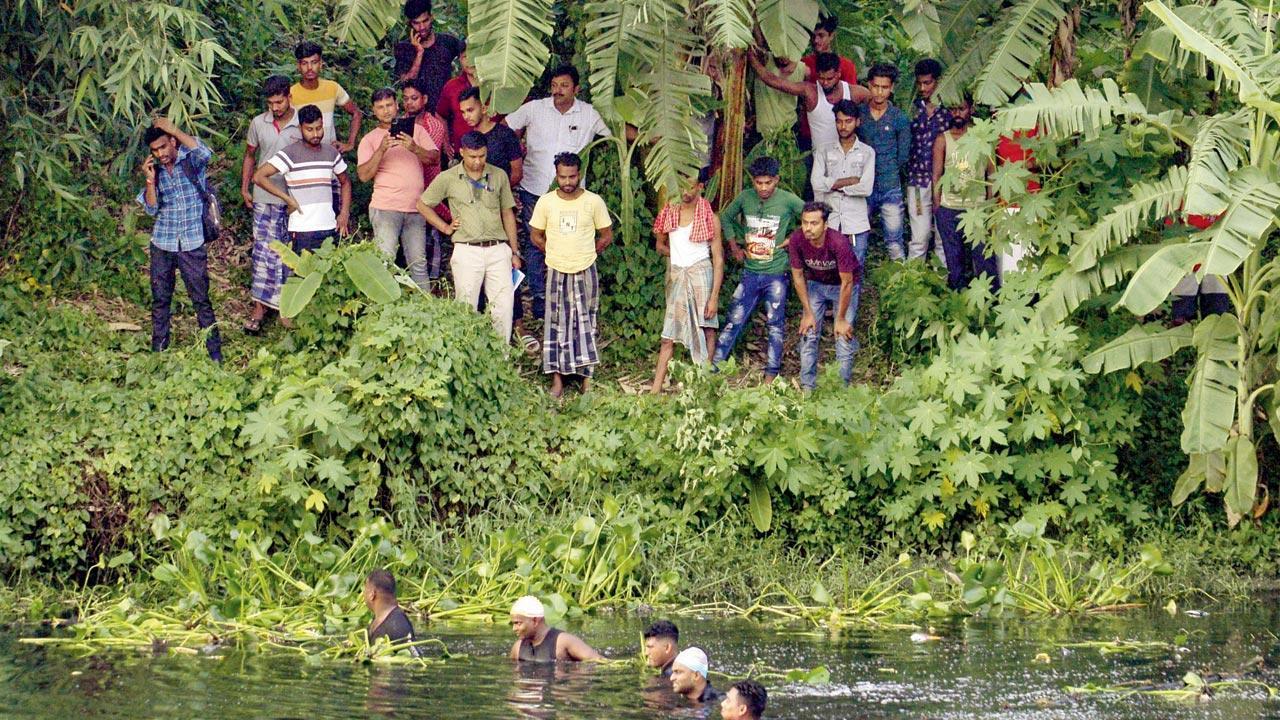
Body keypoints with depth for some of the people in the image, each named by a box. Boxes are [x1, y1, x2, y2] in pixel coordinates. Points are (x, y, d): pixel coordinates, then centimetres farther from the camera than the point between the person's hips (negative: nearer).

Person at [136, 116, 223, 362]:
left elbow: (204, 153, -29)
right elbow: (152, 209, 1)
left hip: (192, 243, -4)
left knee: (201, 299, -3)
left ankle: (215, 352, 1)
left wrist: (175, 130, -27)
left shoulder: (191, 161, -4)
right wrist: (150, 180, -13)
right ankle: (158, 352, 15)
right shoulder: (156, 170, 7)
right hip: (162, 243, 4)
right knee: (160, 300, 8)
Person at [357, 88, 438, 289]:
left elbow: (435, 159, 4)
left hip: (415, 208, 2)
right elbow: (363, 175, -4)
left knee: (418, 263, 4)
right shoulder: (369, 140, 8)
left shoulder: (415, 130, 14)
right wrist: (382, 150, -17)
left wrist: (415, 148, -15)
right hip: (385, 208, -2)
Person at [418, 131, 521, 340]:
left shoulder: (499, 176, 7)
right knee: (466, 308, 1)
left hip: (498, 250, 2)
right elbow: (422, 204, 13)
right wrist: (445, 227, 6)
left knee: (504, 306, -3)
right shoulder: (448, 179, 2)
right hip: (467, 251, -2)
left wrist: (514, 252, 12)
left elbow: (508, 214, 13)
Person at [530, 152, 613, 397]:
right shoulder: (546, 202, -3)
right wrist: (558, 254, 9)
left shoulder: (594, 202, -6)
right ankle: (557, 380, 5)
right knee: (557, 324, 2)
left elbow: (606, 236, 5)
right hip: (557, 273, 1)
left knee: (586, 324, 3)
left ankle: (587, 377, 8)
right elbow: (536, 237, 9)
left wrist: (585, 255, 8)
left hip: (585, 273, -1)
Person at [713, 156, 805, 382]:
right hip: (750, 273, 2)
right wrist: (734, 246, 10)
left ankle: (771, 376, 11)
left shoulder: (788, 200, -10)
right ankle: (714, 367, 6)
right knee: (734, 321, 3)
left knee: (775, 325, 4)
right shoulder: (745, 198, -1)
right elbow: (726, 217, 17)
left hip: (776, 273, -2)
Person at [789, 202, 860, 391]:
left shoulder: (839, 242, -35)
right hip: (815, 284, 3)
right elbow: (798, 276, -10)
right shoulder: (797, 240, -25)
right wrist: (808, 313, -8)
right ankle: (807, 387, 4)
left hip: (843, 285, -3)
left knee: (844, 335, -10)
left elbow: (847, 282, -25)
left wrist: (841, 319, -19)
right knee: (808, 333, -3)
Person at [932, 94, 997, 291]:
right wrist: (936, 205, -4)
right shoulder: (943, 140, 6)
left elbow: (991, 172, 8)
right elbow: (937, 175, 4)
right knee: (954, 258, 5)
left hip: (978, 206, -1)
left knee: (984, 255, -6)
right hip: (949, 208, 1)